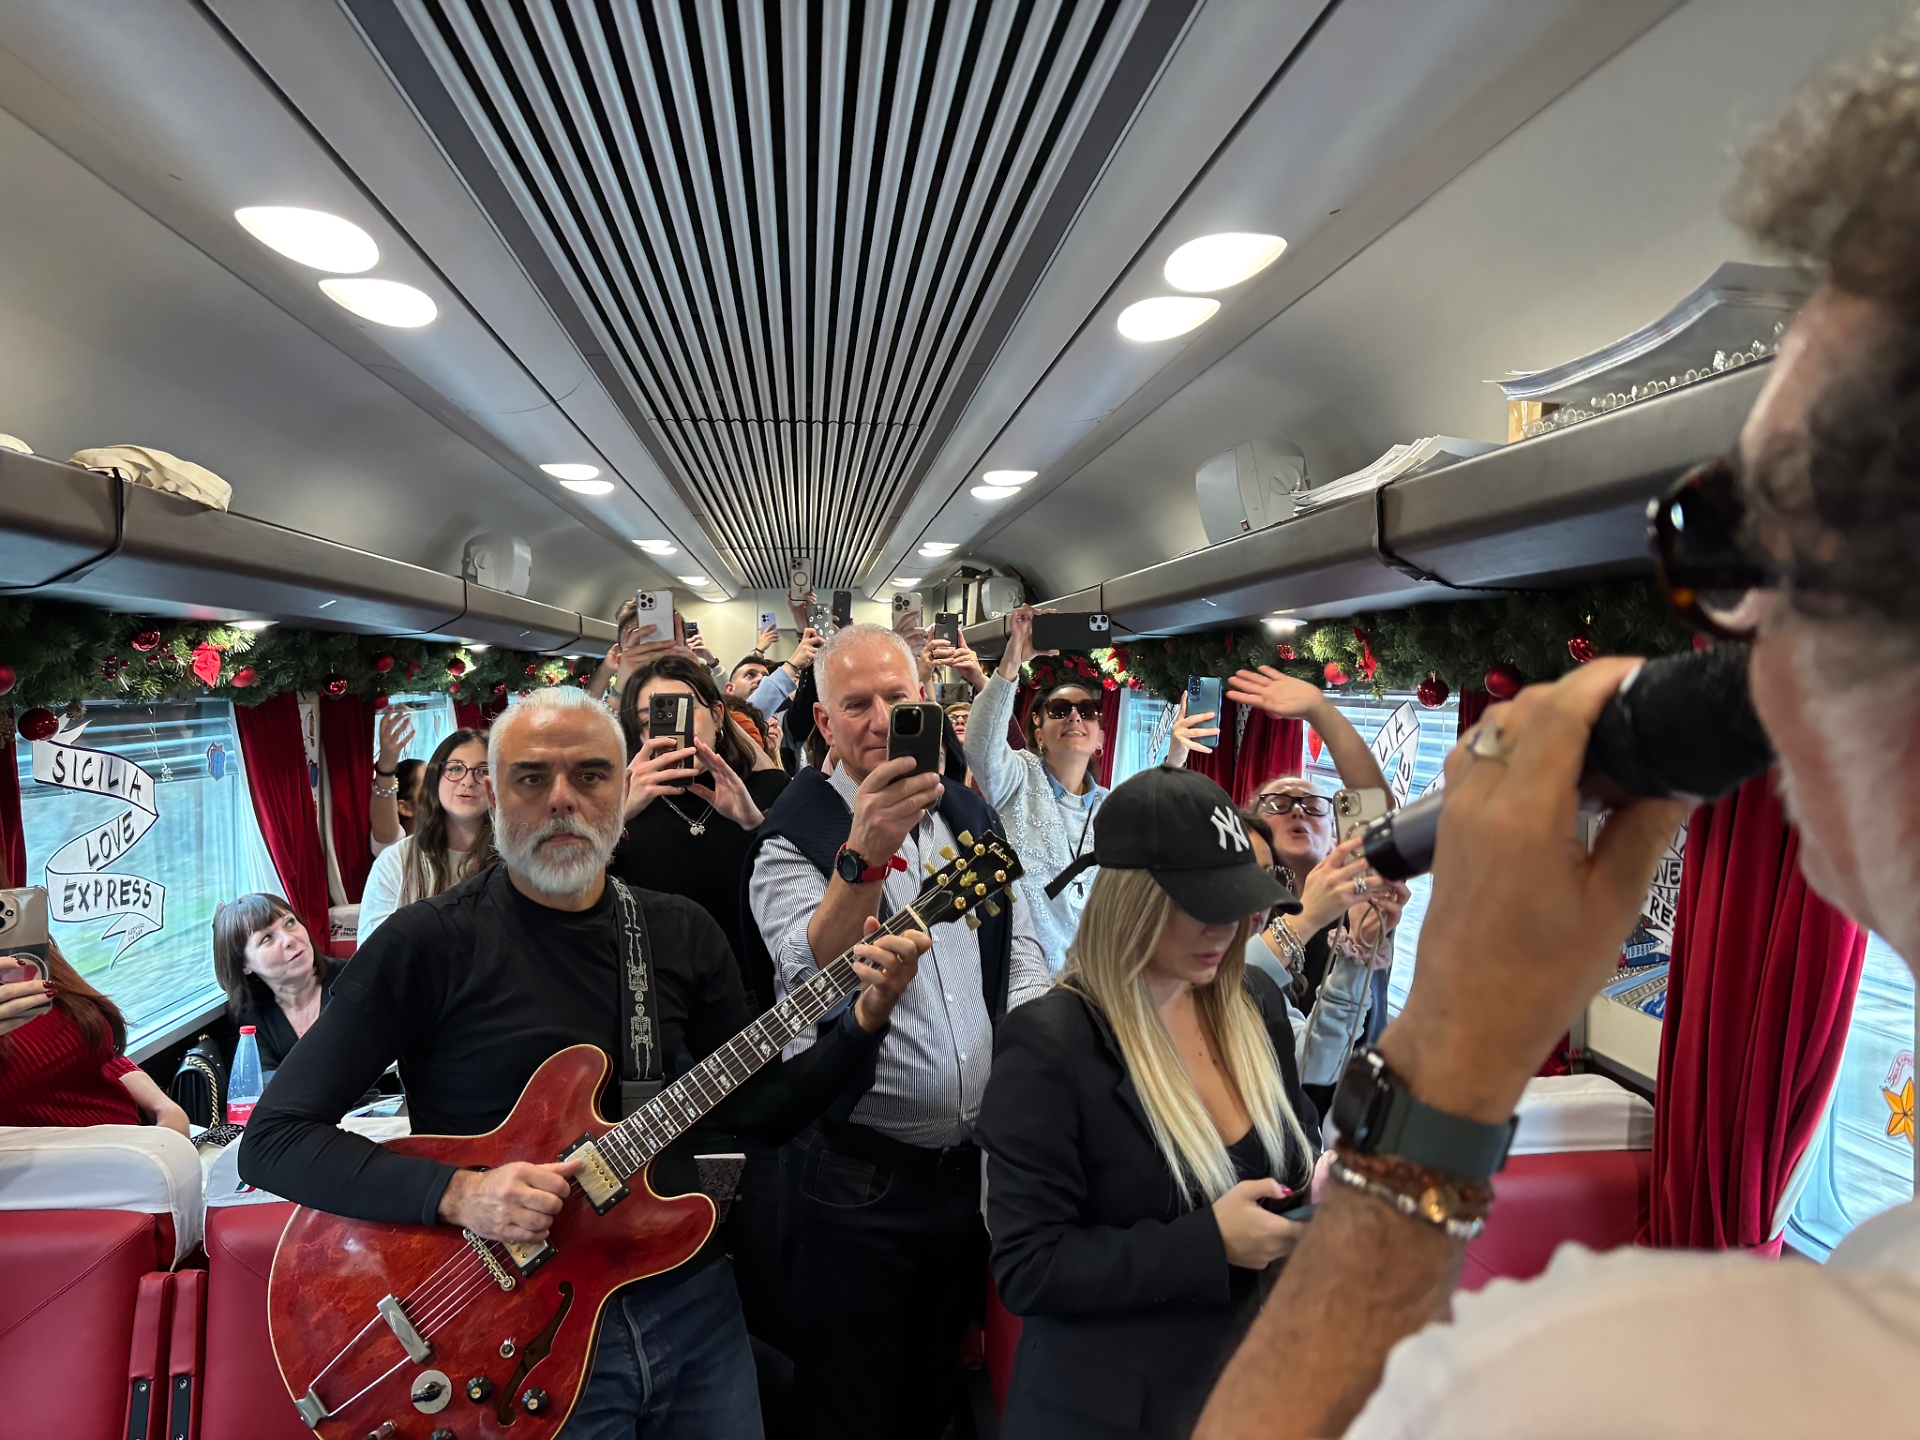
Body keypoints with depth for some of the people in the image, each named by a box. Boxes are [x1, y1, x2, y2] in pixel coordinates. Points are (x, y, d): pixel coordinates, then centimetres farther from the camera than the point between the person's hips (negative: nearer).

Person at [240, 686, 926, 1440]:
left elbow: (757, 1104, 5)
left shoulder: (682, 932, 1)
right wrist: (456, 1193, -24)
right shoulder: (428, 944, -12)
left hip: (691, 1298, 4)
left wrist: (865, 1019, -10)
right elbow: (272, 1138, -11)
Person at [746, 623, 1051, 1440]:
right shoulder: (793, 836, -11)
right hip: (856, 1180, -5)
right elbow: (811, 976, -27)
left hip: (976, 1162, 5)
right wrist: (864, 854, -39)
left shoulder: (970, 814, 5)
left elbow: (1022, 957, 10)